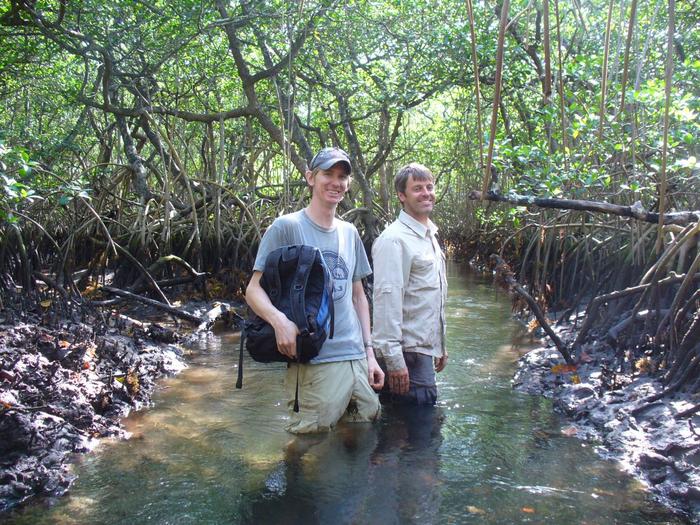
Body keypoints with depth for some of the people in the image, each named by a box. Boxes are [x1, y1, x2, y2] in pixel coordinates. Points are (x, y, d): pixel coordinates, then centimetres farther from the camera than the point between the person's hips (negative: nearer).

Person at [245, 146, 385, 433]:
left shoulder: (349, 232, 14)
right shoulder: (287, 227, -4)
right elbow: (254, 289, -6)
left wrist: (369, 351, 13)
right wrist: (279, 320, -27)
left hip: (357, 358, 6)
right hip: (314, 363, -6)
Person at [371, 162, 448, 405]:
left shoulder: (430, 236, 15)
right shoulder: (394, 239, -16)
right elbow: (387, 299, -22)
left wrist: (441, 346, 22)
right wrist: (394, 359, -24)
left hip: (424, 348, 9)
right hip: (407, 351, -9)